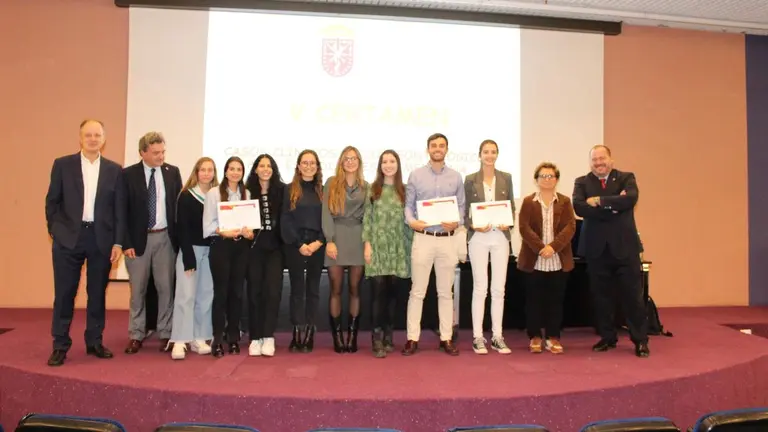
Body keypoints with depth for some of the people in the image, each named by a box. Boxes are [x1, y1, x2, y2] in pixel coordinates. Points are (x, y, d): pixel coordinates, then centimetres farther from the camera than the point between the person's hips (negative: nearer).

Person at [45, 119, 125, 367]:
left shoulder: (114, 170, 5)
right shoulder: (62, 165, 4)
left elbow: (119, 208, 4)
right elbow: (52, 202, 6)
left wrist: (118, 242, -1)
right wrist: (54, 231, 0)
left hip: (102, 239, 1)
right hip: (68, 237, -1)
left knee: (98, 293, 8)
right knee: (64, 293, 3)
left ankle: (94, 342, 20)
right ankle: (60, 346, 14)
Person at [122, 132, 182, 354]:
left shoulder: (172, 172, 3)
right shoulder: (128, 174, -3)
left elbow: (179, 205, 6)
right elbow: (123, 211, -3)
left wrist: (179, 236, 1)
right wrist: (126, 242, -9)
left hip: (165, 237, 2)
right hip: (138, 238, -1)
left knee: (166, 287, 6)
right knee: (137, 289, 7)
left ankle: (165, 334, 16)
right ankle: (136, 335, 18)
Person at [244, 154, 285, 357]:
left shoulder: (282, 190, 3)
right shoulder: (248, 191, 3)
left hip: (275, 247, 0)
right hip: (254, 247, 1)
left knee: (273, 290, -7)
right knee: (254, 291, 2)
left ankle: (268, 337, -1)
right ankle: (255, 337, 9)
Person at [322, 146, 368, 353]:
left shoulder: (365, 186, 13)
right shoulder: (331, 183, 6)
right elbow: (326, 213, -1)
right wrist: (329, 240, -11)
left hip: (357, 237, 2)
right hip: (336, 236, -1)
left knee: (355, 288, 3)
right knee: (336, 289, 1)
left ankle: (352, 335, 10)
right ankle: (337, 336, 8)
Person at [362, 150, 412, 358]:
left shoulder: (404, 190, 10)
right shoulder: (373, 189, 6)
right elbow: (367, 218, 2)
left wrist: (411, 244, 3)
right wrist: (367, 243, -6)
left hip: (398, 247, 2)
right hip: (378, 245, -2)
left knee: (392, 291, 6)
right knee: (378, 291, -8)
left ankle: (388, 335, 17)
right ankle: (377, 339, -4)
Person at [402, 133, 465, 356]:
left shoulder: (456, 177, 9)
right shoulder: (415, 175, 4)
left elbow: (461, 207, 9)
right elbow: (408, 205, 3)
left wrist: (457, 222, -11)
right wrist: (411, 221, -16)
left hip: (447, 239, 2)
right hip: (422, 238, -2)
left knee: (446, 292, 8)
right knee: (417, 291, 1)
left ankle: (446, 338, 16)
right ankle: (413, 338, 8)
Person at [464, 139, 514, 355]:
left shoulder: (506, 178, 9)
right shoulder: (470, 180, 2)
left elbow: (512, 207, 11)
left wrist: (508, 223, -8)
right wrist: (474, 226, -15)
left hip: (500, 237, 2)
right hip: (478, 237, -2)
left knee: (499, 288, 4)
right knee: (480, 288, -1)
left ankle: (497, 337, 13)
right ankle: (477, 337, 7)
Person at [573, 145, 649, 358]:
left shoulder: (626, 178, 4)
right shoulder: (582, 182, 6)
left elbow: (631, 198, -18)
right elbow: (579, 207, -13)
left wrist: (600, 201, -16)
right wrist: (613, 206, -17)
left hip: (624, 246, -1)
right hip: (596, 248, 1)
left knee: (632, 295, 2)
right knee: (602, 296, 9)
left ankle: (640, 340, 14)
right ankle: (607, 337, 23)